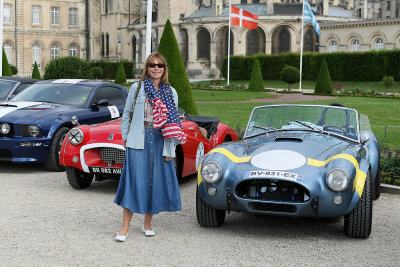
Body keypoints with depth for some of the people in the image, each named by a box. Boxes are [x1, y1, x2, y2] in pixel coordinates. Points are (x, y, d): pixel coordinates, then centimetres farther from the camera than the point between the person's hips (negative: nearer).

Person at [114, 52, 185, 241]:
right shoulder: (137, 88, 4)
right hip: (139, 140, -2)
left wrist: (170, 149, 3)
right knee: (134, 181, -6)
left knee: (156, 181, 5)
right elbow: (127, 113, 9)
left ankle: (147, 224, 21)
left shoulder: (171, 92, 8)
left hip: (160, 141, 2)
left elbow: (173, 122, 8)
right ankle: (125, 228, -2)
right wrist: (125, 137, 2)